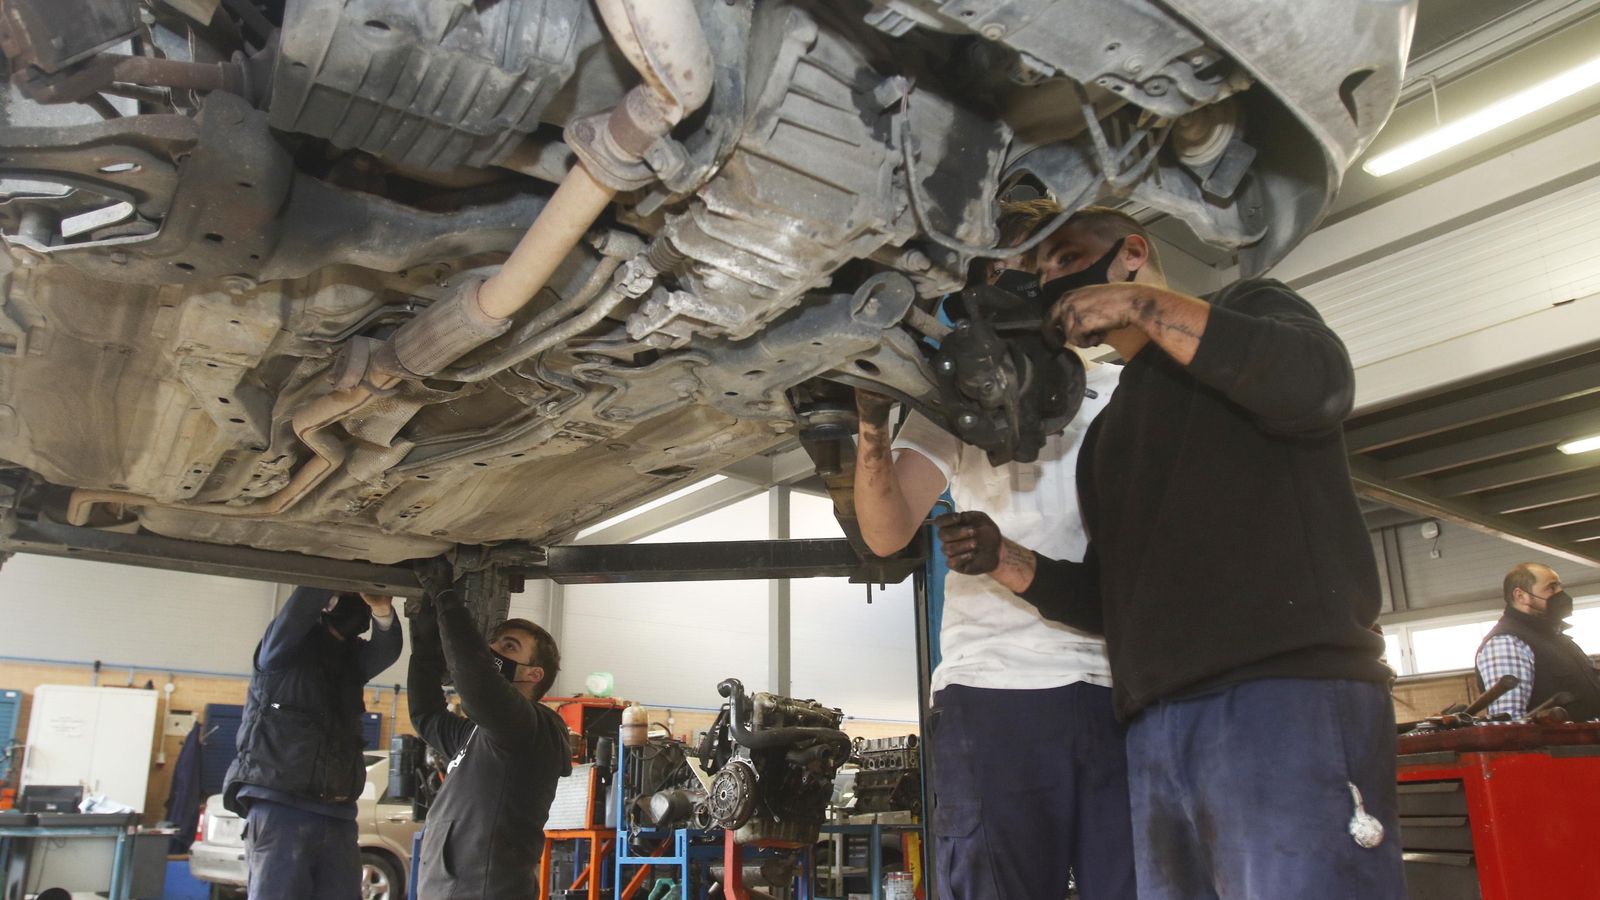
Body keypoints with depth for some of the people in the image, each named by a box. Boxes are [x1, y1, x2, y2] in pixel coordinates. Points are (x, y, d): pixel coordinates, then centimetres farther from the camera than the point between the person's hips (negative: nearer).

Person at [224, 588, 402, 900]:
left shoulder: (353, 659, 18)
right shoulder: (289, 645, 7)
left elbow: (388, 649, -3)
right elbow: (301, 606, -14)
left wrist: (383, 612, -24)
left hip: (338, 816, 5)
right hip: (279, 809, -5)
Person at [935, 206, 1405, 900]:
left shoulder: (1248, 307, 13)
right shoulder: (1106, 432, 28)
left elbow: (1318, 385, -12)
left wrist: (1143, 303, -9)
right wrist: (1004, 560, 8)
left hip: (1287, 694, -6)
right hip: (1154, 732, 6)